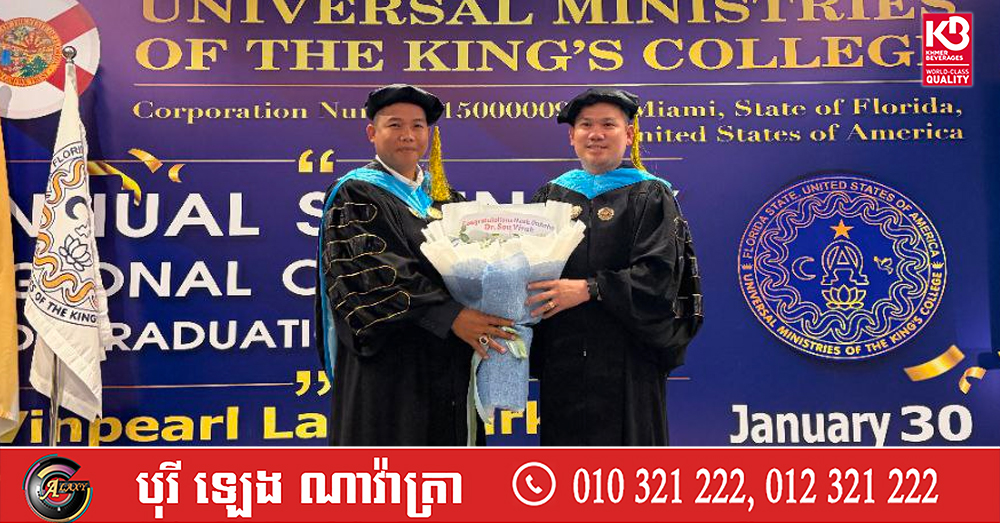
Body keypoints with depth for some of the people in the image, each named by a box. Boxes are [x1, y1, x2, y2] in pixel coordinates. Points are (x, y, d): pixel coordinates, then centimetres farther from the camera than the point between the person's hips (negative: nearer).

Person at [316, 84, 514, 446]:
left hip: (451, 370, 6)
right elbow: (373, 273, -16)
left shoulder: (447, 199, 16)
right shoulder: (354, 196, -3)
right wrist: (449, 316, -24)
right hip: (389, 368, -5)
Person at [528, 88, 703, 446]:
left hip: (625, 360, -3)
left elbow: (658, 275, -11)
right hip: (561, 357, 4)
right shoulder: (551, 195, 12)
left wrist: (588, 289, -18)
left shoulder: (650, 197, 1)